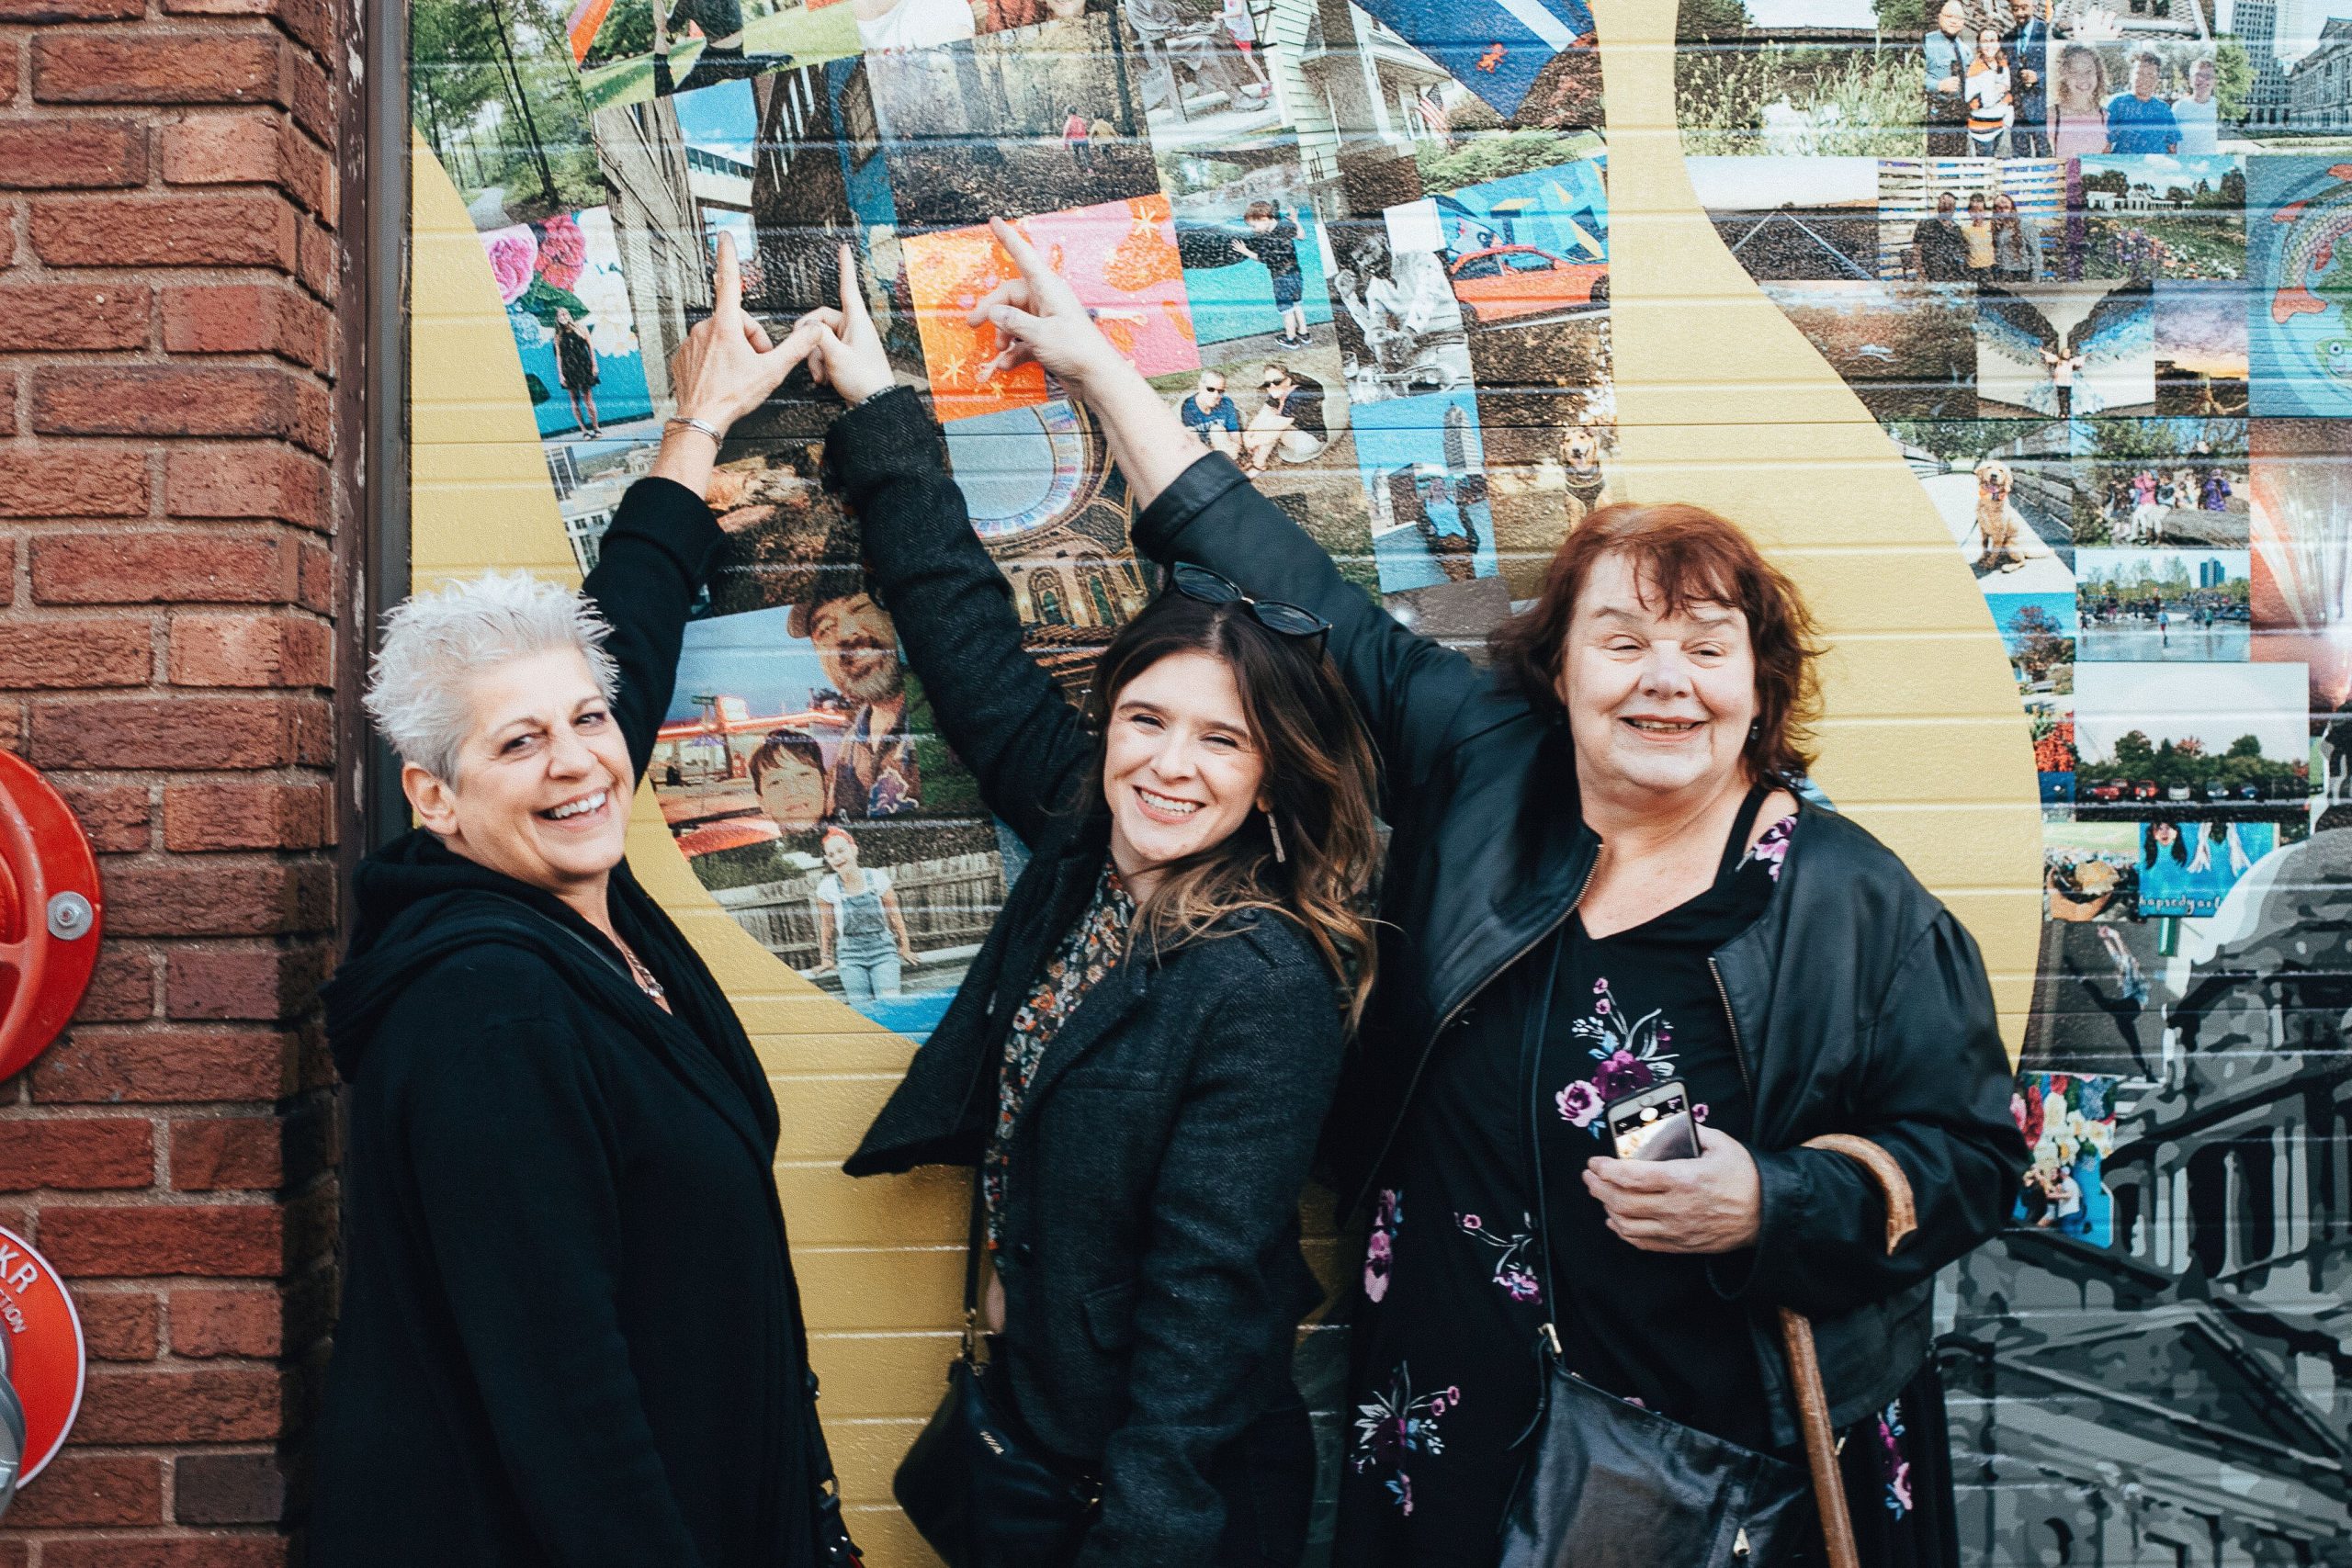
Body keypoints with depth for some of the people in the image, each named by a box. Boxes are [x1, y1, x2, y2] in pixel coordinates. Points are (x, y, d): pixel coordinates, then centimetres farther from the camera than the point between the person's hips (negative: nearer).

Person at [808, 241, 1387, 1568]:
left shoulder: (1267, 988, -23)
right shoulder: (1082, 847, -3)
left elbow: (1208, 1303, -24)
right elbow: (969, 636, 6)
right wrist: (881, 410, 13)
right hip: (1029, 1433, 7)